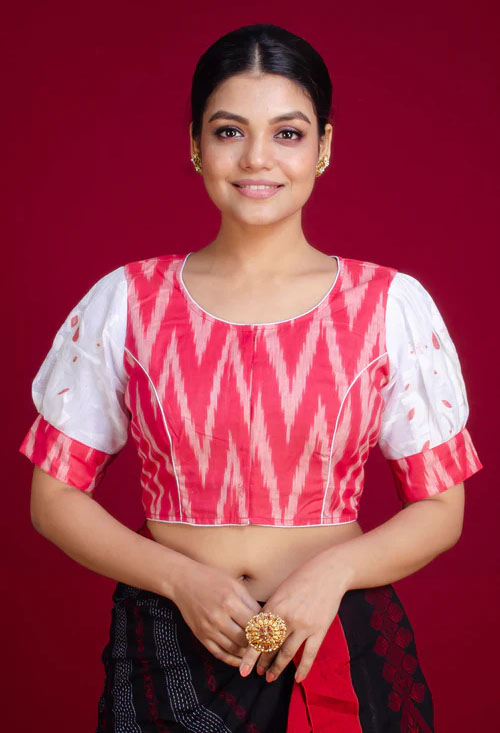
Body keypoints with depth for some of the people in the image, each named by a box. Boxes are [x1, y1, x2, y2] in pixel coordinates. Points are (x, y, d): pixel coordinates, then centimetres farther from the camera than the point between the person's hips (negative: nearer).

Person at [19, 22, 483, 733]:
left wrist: (334, 569, -16)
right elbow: (54, 498, 1)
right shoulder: (125, 302, -3)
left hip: (343, 646, 0)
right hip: (169, 651, 0)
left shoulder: (393, 304, -3)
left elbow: (441, 508, 1)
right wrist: (181, 578, -13)